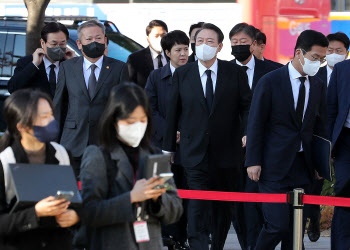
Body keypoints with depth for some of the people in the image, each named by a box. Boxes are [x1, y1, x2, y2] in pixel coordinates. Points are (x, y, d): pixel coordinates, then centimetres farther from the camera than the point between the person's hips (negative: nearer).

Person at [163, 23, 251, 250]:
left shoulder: (235, 73, 2)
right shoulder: (182, 74, 4)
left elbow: (247, 106, 5)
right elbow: (173, 112, 8)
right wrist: (168, 146, 9)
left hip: (226, 153, 1)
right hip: (195, 154, -1)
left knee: (224, 210, 12)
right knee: (197, 210, -10)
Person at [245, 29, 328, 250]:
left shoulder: (318, 86, 11)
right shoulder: (270, 82, -6)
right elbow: (255, 123, -5)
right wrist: (253, 162, -9)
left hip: (303, 167, 5)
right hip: (274, 167, -5)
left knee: (296, 228, 5)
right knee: (278, 225, -13)